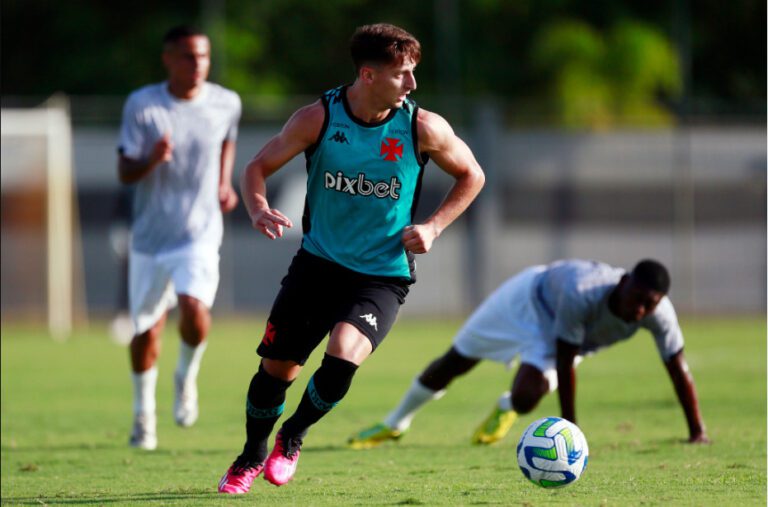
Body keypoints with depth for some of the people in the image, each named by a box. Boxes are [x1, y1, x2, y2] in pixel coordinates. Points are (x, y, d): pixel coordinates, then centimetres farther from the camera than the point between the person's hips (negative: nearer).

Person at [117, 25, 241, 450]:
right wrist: (152, 159, -31)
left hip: (200, 234, 0)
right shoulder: (141, 105, -10)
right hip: (150, 238, 0)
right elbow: (124, 172, -11)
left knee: (195, 311, -25)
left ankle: (186, 377, 7)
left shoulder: (225, 103, -3)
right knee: (146, 330, 8)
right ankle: (143, 414, 31)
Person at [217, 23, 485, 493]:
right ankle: (252, 456, 33)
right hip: (318, 262, 2)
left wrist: (432, 227, -6)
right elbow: (258, 167, 1)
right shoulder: (319, 118, -10)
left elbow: (471, 176, 7)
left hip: (383, 275, -1)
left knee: (342, 357, -25)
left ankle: (293, 437, 5)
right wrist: (259, 210, -20)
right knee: (276, 367, 3)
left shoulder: (423, 128, -11)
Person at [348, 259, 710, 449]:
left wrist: (697, 433, -23)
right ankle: (395, 424, 34)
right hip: (530, 298, -3)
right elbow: (565, 362, -35)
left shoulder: (659, 313, -34)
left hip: (579, 336, 3)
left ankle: (506, 409, 21)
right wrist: (570, 426, -31)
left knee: (525, 398, -20)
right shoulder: (582, 294, -45)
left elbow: (678, 369, -23)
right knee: (455, 361, 9)